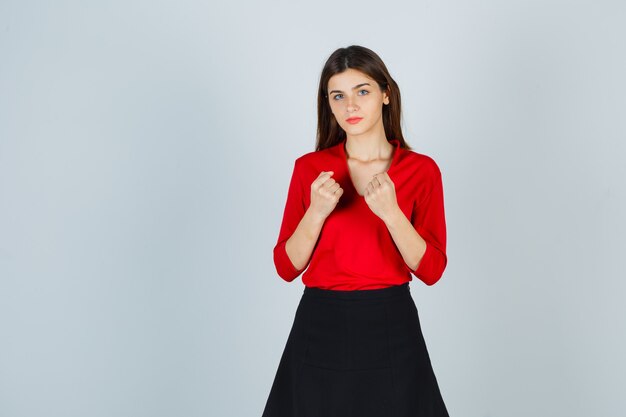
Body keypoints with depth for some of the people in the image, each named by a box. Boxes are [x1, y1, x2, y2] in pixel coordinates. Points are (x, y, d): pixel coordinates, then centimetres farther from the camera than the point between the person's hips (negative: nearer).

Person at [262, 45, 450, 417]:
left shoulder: (422, 169, -3)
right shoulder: (310, 168, -1)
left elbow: (431, 270, -8)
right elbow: (286, 267, -2)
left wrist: (390, 212, -22)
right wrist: (318, 211, -17)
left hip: (391, 329, -1)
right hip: (321, 328, 1)